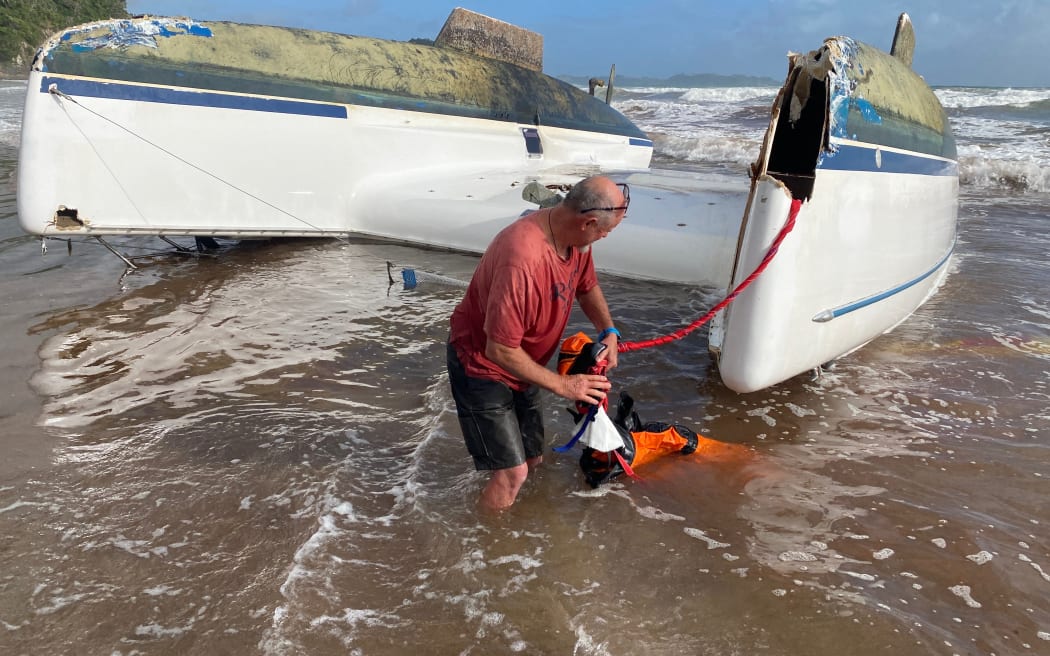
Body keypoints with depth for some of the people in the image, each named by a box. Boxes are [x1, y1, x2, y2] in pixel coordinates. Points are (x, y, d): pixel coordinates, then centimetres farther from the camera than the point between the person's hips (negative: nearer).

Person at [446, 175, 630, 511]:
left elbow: (587, 287, 10)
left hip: (520, 363, 9)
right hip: (482, 365, -8)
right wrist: (562, 384, -23)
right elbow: (500, 350, -33)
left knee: (532, 458, 16)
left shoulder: (575, 237, -11)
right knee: (513, 472, -11)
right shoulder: (523, 260, -39)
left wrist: (608, 331, -7)